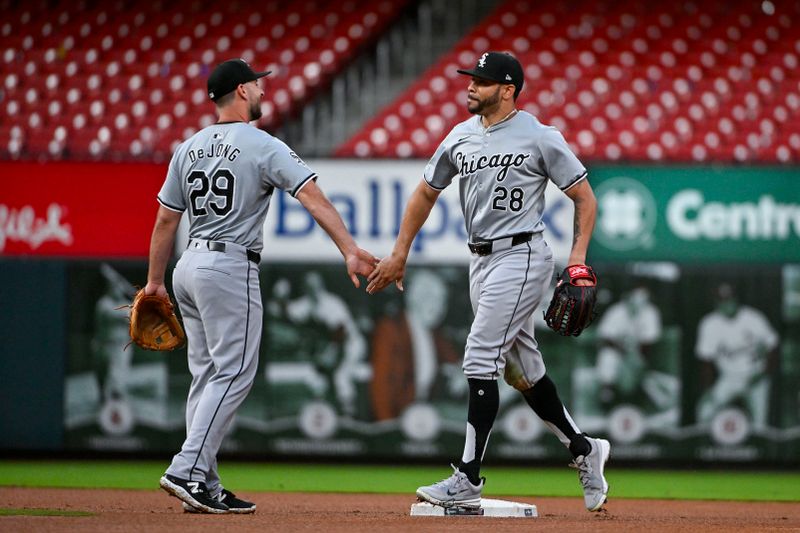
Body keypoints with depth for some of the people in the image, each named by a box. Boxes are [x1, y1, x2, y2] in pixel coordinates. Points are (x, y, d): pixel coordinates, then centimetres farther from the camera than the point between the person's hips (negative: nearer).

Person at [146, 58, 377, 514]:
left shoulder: (190, 149, 11)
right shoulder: (263, 147, -9)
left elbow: (166, 220, 13)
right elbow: (313, 198, -19)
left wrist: (156, 281, 20)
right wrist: (350, 250, -27)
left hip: (189, 267, 8)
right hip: (231, 268, -8)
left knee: (208, 375, 12)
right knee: (233, 374, -6)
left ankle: (204, 487, 11)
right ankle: (187, 472, -16)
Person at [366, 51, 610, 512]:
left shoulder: (540, 137, -9)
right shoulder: (461, 137, 10)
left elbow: (585, 196, -5)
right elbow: (426, 193, 20)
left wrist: (579, 256, -17)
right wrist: (399, 254, 17)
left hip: (521, 257, -7)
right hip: (481, 262, 7)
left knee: (481, 360, -14)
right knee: (521, 368, 12)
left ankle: (469, 479, -14)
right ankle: (583, 450, 28)